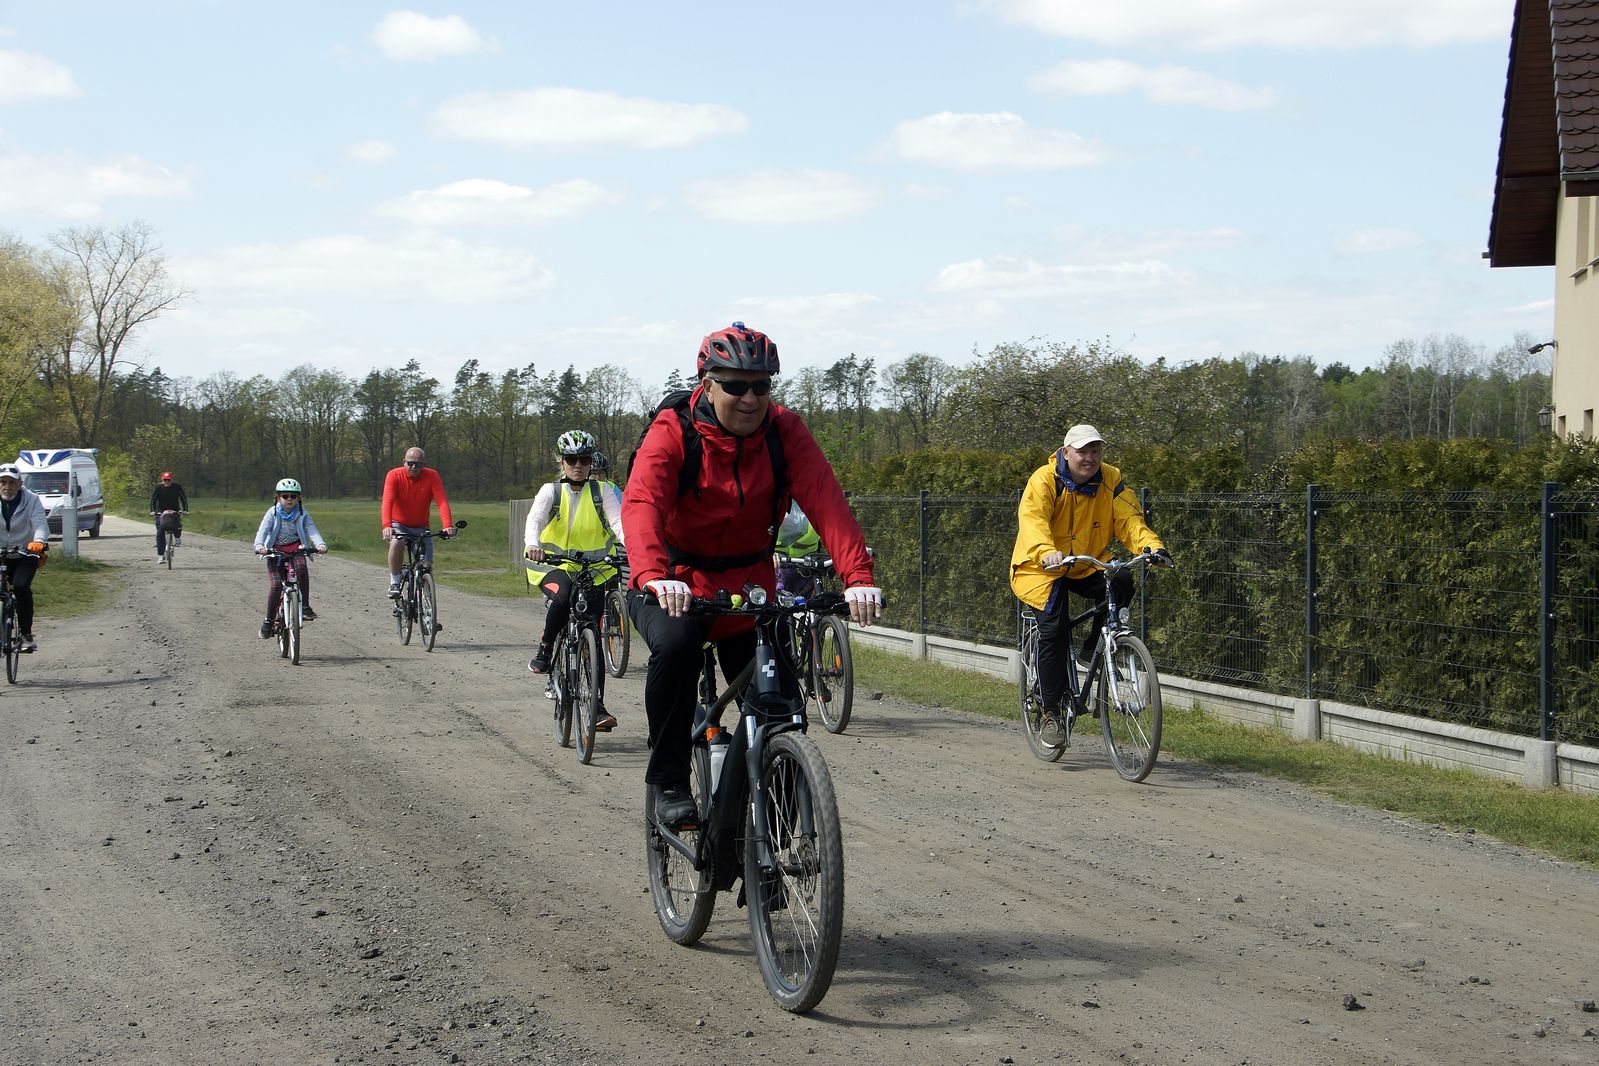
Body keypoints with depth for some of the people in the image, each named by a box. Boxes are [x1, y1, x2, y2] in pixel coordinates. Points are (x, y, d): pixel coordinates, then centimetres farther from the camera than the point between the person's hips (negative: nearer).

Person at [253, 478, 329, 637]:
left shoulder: (302, 514, -1)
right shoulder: (273, 513, -4)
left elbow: (312, 530, -13)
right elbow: (263, 530, -16)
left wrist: (321, 544, -34)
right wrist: (259, 545, -38)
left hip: (295, 549, 1)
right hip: (275, 551, 0)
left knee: (301, 568, -33)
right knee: (275, 585, -15)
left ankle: (305, 606, -21)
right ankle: (269, 621, 2)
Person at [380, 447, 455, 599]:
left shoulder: (432, 476, -14)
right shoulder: (394, 475, -17)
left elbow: (442, 502, -25)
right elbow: (387, 501, -30)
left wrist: (448, 526, -41)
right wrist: (386, 526, -47)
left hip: (421, 528, 2)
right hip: (398, 525, -2)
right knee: (397, 542, -35)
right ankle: (394, 583, -20)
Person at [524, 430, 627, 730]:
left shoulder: (600, 491, 3)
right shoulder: (551, 491, 1)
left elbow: (617, 520, -13)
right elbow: (535, 519, -16)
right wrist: (532, 544, -39)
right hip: (554, 565, -2)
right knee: (562, 596, -36)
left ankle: (597, 707, -2)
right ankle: (544, 649, -10)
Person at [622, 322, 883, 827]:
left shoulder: (784, 431, -10)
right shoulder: (674, 432, -17)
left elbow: (825, 501, -23)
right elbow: (641, 504, -33)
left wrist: (858, 576, -39)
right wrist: (653, 575, -52)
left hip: (747, 588, 3)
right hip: (674, 586, -3)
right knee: (674, 647, -34)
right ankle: (668, 783, -18)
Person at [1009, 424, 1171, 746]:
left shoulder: (1111, 481, -3)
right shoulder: (1044, 480, -16)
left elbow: (1130, 520, -11)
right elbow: (1032, 520, -30)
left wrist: (1152, 546, -31)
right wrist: (1046, 552, -50)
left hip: (1088, 566, 4)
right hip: (1042, 567, -4)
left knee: (1122, 581, -26)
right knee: (1054, 629, -20)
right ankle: (1050, 713, -8)